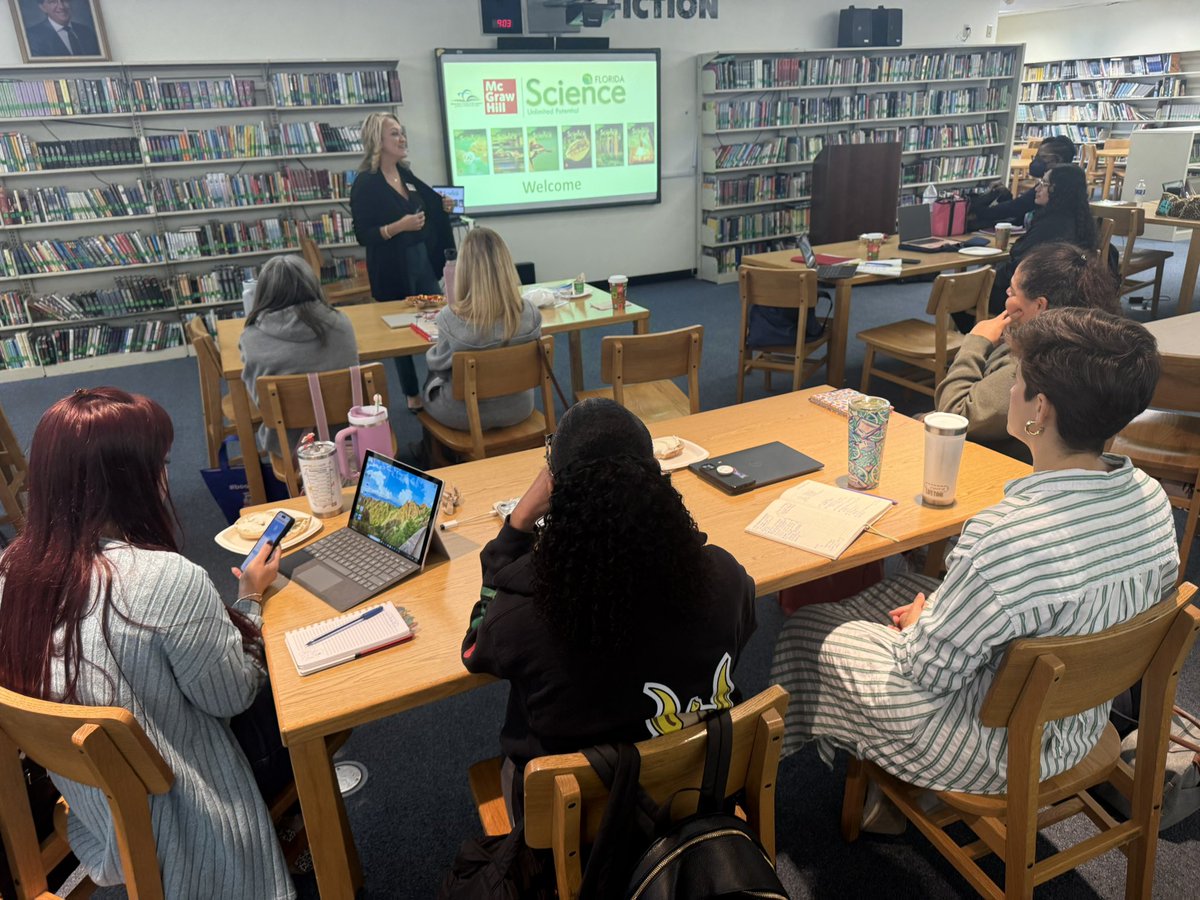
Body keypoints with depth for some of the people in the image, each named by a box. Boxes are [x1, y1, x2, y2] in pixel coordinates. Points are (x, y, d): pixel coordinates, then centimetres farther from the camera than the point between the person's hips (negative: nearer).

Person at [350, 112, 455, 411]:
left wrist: (443, 208, 4)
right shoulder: (366, 183, -12)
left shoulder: (406, 174, 10)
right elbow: (363, 235, -16)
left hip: (423, 261, 7)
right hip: (393, 270, -7)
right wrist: (399, 226, -27)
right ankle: (413, 396, 19)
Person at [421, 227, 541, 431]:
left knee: (431, 378, 32)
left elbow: (438, 364, -10)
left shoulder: (450, 318, -28)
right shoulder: (530, 313, -19)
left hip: (464, 414, -3)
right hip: (517, 408, 4)